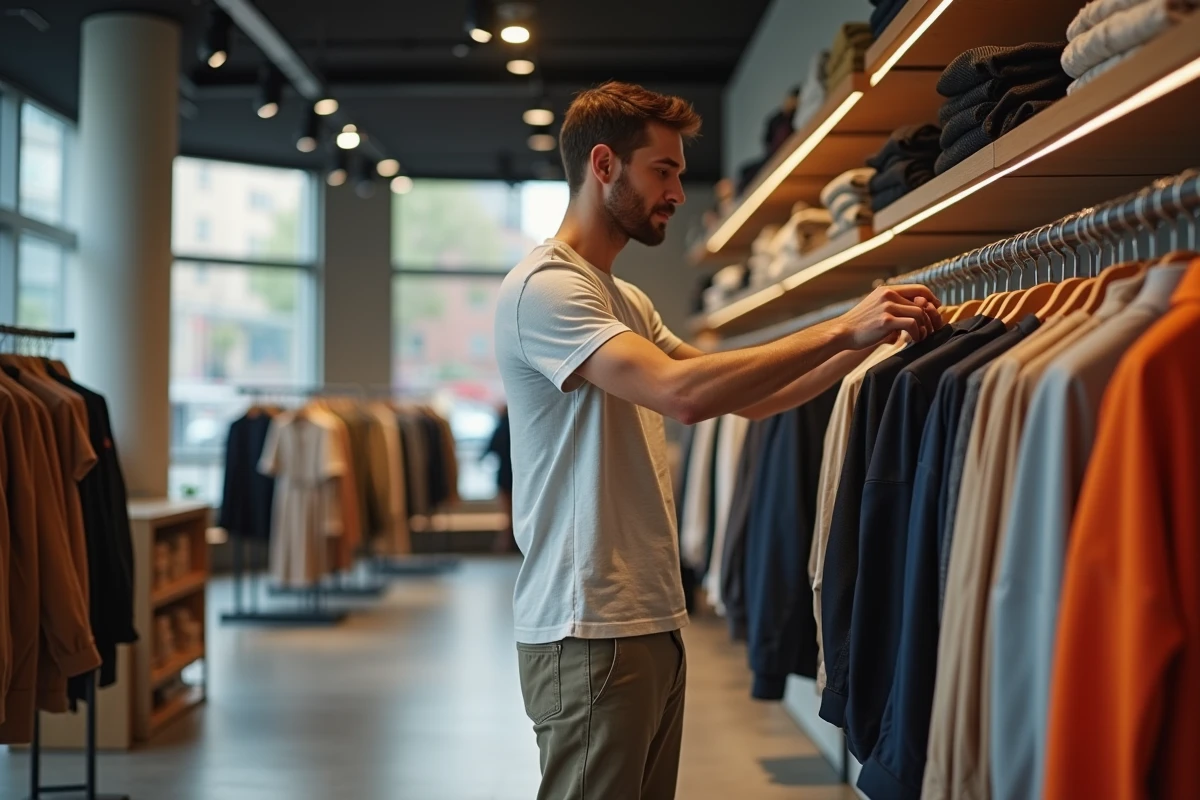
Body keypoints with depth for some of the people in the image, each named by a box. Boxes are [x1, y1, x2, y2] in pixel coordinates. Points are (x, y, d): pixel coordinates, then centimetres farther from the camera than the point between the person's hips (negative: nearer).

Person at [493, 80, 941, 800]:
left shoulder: (628, 302, 19)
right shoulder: (545, 287, -12)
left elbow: (746, 397, 15)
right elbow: (683, 391, -27)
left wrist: (868, 341, 2)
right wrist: (842, 329, -22)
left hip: (653, 622, 9)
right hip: (591, 632, -9)